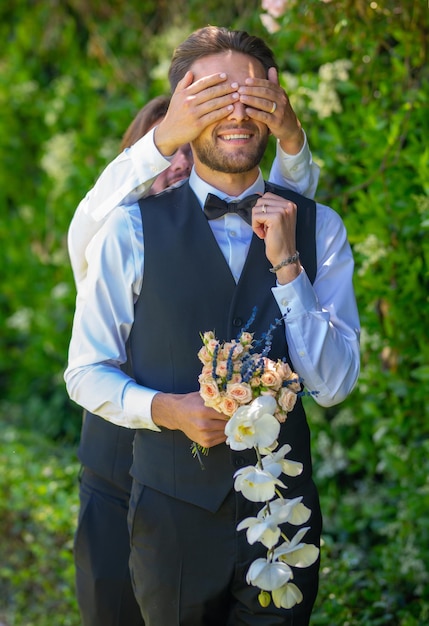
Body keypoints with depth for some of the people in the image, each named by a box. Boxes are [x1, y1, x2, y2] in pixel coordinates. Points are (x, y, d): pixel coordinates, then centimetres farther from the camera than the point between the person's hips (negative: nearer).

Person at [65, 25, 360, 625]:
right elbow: (87, 373, -1)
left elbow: (334, 385, -7)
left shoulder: (317, 227, -1)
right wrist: (167, 409, -19)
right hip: (173, 504, -1)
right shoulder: (132, 229, -7)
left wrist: (285, 262, -16)